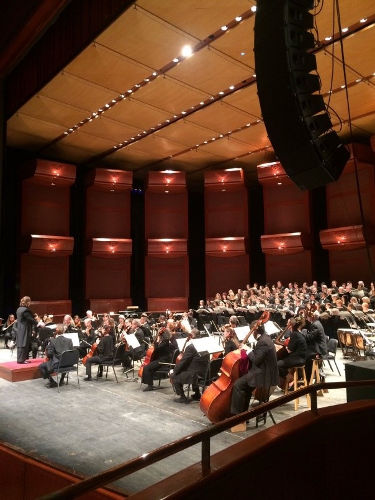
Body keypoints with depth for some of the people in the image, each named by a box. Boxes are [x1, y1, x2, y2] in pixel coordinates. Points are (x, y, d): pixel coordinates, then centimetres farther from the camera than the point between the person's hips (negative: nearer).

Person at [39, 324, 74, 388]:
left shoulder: (52, 341, -10)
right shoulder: (69, 340, 1)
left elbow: (49, 354, -10)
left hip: (56, 365, -5)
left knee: (41, 366, 16)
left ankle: (52, 382, 9)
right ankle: (61, 380, 37)